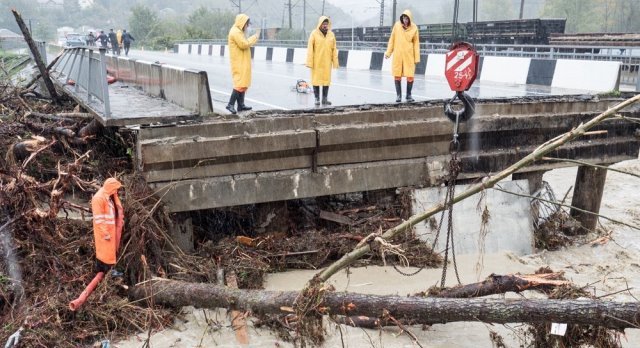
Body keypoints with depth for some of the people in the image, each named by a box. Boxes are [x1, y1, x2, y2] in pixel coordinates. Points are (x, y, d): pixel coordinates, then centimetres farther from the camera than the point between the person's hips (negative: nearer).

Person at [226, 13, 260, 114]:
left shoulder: (239, 31, 19)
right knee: (241, 83, -15)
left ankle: (241, 105, 13)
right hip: (239, 62, -11)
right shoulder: (235, 32, -14)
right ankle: (230, 104, -15)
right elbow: (244, 44, -21)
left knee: (243, 83, 10)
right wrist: (255, 36, -12)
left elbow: (244, 43, 22)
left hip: (242, 62, 11)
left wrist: (254, 36, 13)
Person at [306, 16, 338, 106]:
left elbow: (334, 49, 5)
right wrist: (310, 62, -10)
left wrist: (335, 62, 1)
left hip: (327, 62, 3)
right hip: (316, 62, -3)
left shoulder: (331, 34, 5)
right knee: (316, 79, 1)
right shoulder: (314, 34, -4)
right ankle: (317, 99, 10)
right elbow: (310, 48, -6)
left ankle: (324, 99, 13)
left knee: (326, 79, 5)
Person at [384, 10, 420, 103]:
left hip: (409, 55, -1)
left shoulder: (414, 28, -2)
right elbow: (392, 39, 6)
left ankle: (408, 95, 14)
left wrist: (417, 57, -1)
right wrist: (388, 52, 4)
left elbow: (416, 43, 1)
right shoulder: (397, 25, -1)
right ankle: (399, 95, 14)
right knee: (397, 75, 2)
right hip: (397, 55, 1)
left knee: (410, 76, -3)